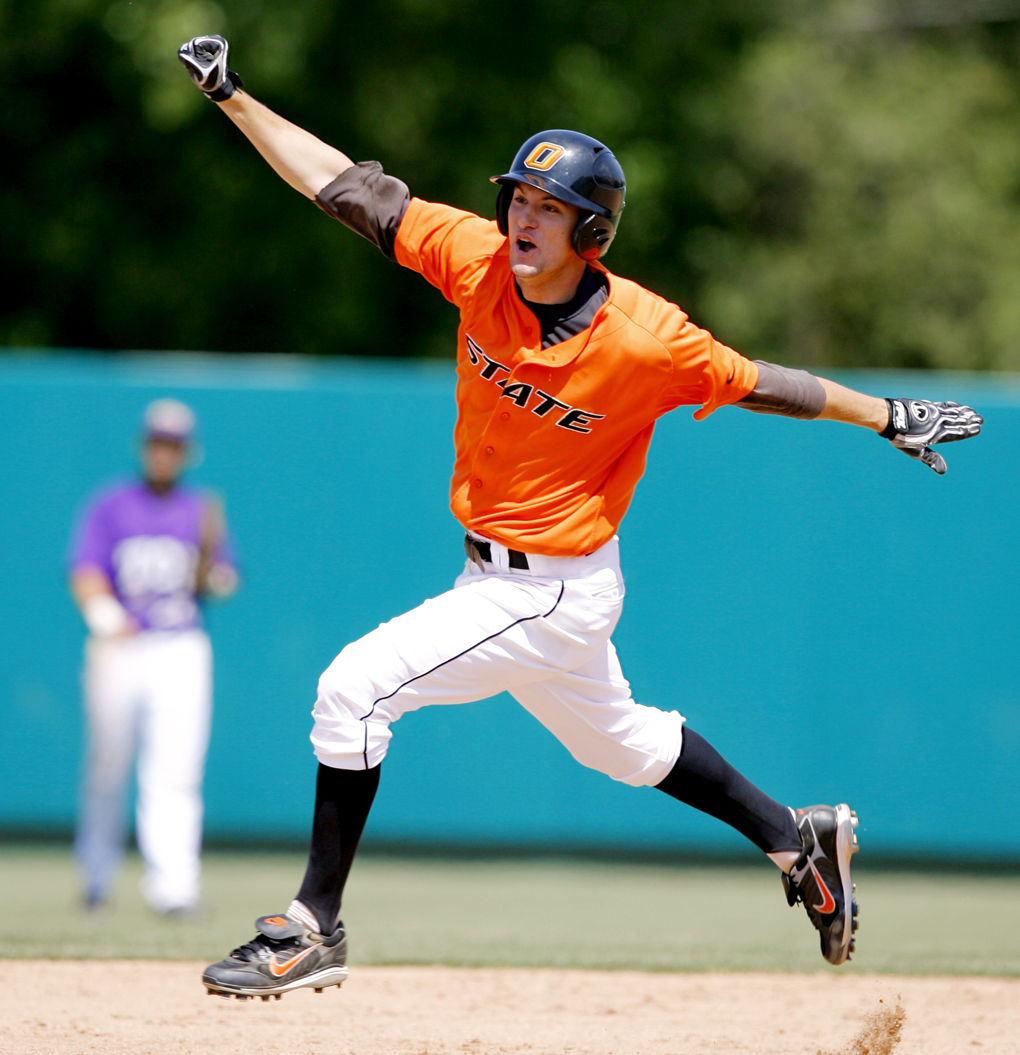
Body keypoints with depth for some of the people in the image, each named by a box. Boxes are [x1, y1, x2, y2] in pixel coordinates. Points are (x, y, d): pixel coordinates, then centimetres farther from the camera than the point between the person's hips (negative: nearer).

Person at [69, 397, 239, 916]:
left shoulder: (201, 512, 12)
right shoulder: (108, 507, 7)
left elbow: (220, 586, 7)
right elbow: (86, 573, -6)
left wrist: (209, 558, -15)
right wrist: (106, 616, -26)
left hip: (182, 650, 0)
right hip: (118, 648, 0)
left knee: (176, 770, -11)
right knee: (108, 763, 4)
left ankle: (172, 883, -20)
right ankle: (96, 875, 23)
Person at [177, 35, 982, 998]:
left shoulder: (646, 340, -23)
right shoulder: (478, 260, -11)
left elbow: (760, 384, -8)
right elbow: (344, 189, -8)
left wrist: (886, 416, -1)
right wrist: (231, 97, -11)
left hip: (555, 593, -7)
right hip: (498, 579, 7)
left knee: (357, 686, -17)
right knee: (619, 741, 26)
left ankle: (314, 927, -7)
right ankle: (800, 841, 44)